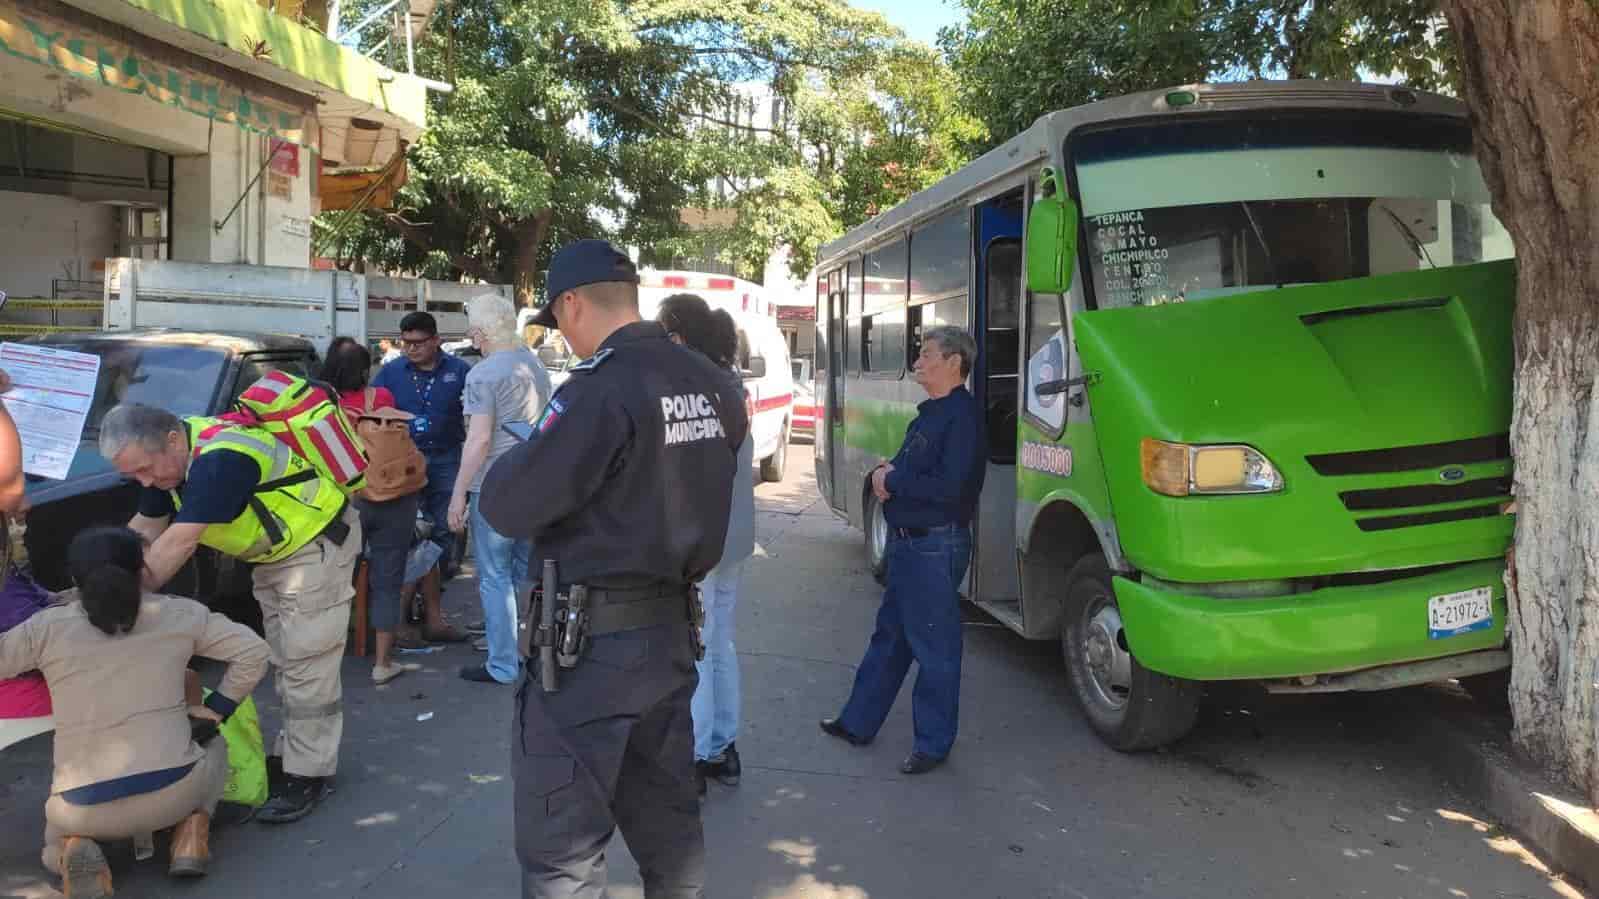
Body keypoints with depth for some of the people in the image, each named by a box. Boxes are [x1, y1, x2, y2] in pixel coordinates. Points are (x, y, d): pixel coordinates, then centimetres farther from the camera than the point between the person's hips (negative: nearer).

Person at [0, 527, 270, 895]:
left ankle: (73, 849, -1)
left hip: (84, 808, 0)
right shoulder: (178, 614, 2)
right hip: (172, 791, 0)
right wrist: (216, 709, 13)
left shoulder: (47, 628, 0)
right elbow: (252, 651, 3)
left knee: (55, 835, 37)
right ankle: (193, 827, 7)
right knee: (214, 746, 35)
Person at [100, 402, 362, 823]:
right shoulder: (175, 453, -4)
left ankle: (308, 775, 0)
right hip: (274, 551, 10)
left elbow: (179, 543, -32)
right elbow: (143, 529, 5)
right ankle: (290, 754, 27)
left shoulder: (220, 458, -33)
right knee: (284, 662, 16)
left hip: (317, 541, -10)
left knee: (307, 663, -7)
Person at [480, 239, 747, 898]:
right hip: (671, 627, 8)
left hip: (591, 642, -7)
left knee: (560, 845, 5)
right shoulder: (713, 385, 4)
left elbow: (507, 508, -18)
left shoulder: (601, 388, -19)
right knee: (667, 820, 20)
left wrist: (515, 459, 3)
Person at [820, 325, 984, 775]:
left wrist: (892, 479, -14)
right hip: (907, 542, 10)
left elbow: (947, 488, -26)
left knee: (934, 647, 2)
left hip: (936, 548, -10)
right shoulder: (931, 413, 14)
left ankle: (934, 743, 15)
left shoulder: (963, 415, -17)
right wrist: (887, 473, -1)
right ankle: (858, 722, 31)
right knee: (889, 636, 19)